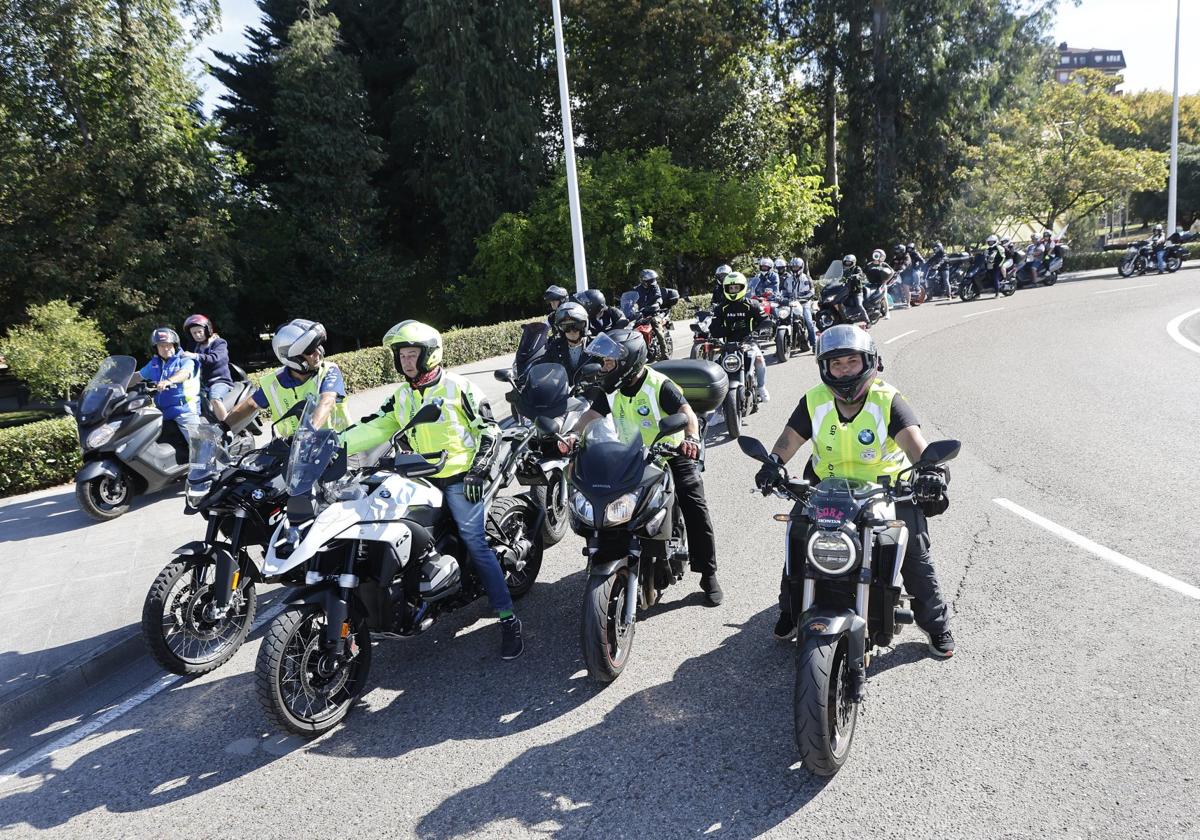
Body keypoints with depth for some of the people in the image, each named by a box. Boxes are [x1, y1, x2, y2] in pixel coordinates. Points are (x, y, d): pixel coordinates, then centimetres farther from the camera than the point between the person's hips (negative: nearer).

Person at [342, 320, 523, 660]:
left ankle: (508, 618, -7)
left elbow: (488, 427, -4)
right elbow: (376, 428, 5)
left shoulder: (457, 386, -5)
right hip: (421, 481, 7)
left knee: (475, 545, -12)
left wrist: (479, 468, -13)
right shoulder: (401, 396, 13)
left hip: (459, 478, -7)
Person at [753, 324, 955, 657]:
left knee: (915, 552, -4)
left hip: (887, 486, -2)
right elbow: (790, 438, -14)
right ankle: (790, 609, 22)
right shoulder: (814, 402, -6)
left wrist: (930, 468, -49)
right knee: (797, 540, -2)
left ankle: (936, 622, 20)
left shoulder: (888, 401, -14)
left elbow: (913, 441, -28)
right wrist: (774, 463, -36)